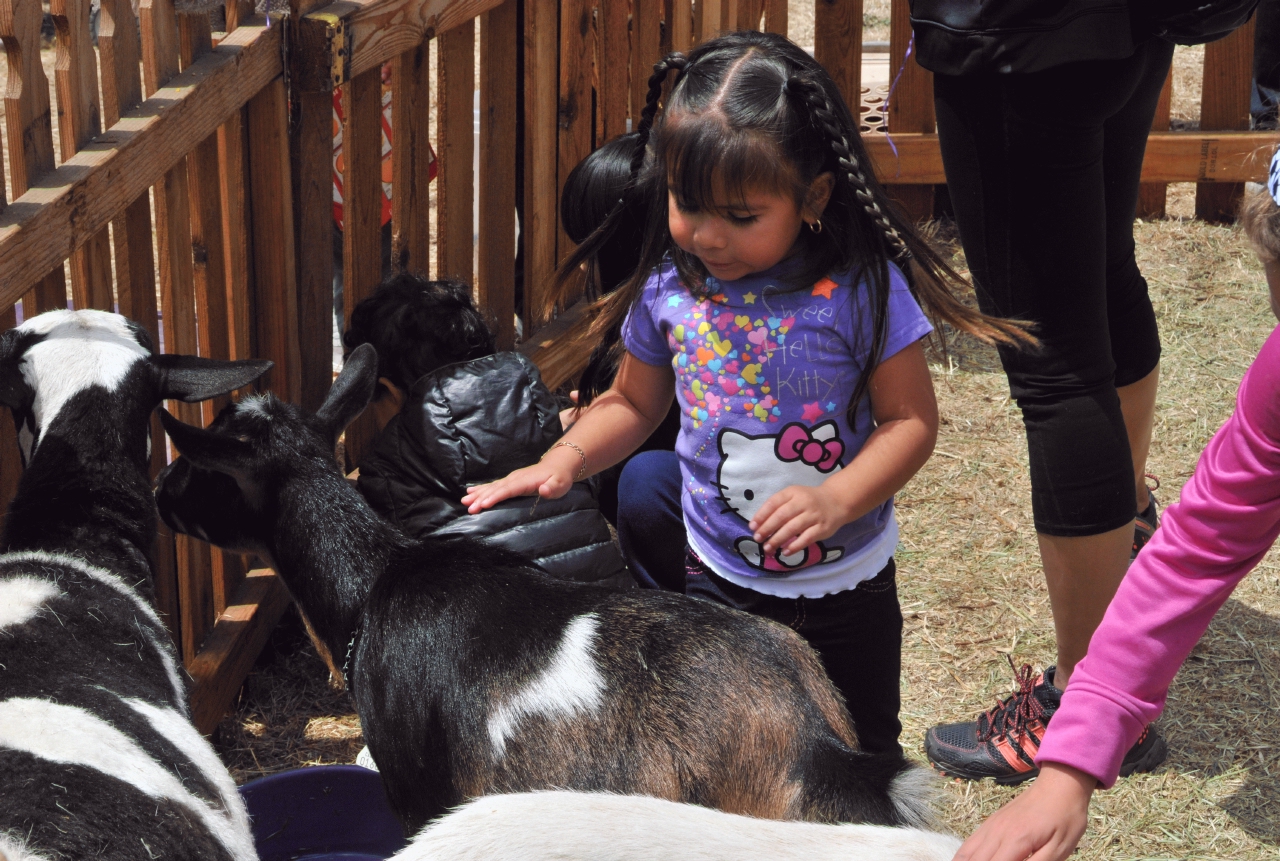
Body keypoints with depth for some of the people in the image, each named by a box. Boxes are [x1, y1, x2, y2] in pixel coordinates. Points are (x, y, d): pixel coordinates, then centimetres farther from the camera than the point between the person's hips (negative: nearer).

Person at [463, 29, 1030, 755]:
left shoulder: (861, 288, -20)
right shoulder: (668, 288, -9)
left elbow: (911, 419, -16)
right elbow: (633, 403, 5)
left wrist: (835, 501, -30)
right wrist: (565, 458, -11)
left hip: (845, 585, -2)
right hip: (717, 580, 2)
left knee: (860, 754, 16)